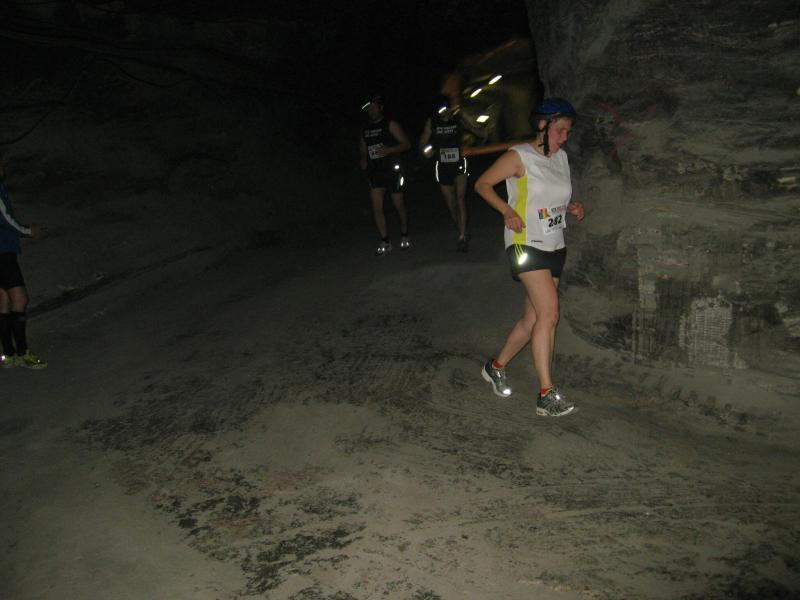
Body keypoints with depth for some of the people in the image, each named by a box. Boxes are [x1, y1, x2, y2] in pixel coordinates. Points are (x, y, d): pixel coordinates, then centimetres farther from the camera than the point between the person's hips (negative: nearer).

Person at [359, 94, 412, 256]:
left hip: (392, 170, -4)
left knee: (399, 206, 5)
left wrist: (389, 150, -21)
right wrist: (363, 160, 2)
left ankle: (404, 236, 25)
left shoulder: (390, 125, -3)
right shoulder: (365, 128, 12)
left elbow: (406, 144, -6)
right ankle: (385, 242, 0)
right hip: (375, 172, 4)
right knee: (376, 207, -7)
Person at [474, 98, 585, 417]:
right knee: (549, 313, -18)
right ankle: (547, 395, -15)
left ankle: (496, 367, 29)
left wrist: (573, 207, 4)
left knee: (533, 319, 9)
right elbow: (482, 183, -5)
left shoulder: (561, 157, 14)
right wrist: (507, 211, -19)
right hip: (526, 244, -8)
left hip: (554, 247, 8)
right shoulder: (520, 156, -7)